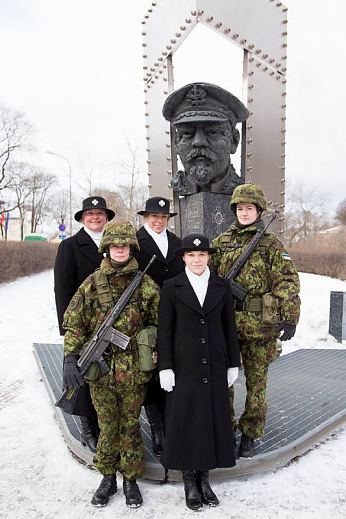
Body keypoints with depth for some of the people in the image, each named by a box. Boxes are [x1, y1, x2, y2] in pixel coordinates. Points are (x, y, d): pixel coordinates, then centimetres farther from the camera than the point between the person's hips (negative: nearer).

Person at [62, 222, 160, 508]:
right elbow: (74, 323, -1)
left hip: (134, 370, -1)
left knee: (130, 425, 13)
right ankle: (108, 477, 36)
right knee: (107, 426, 16)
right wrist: (71, 358, -11)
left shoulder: (145, 284, -4)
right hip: (100, 369, 1)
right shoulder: (92, 283, -2)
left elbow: (159, 323, 1)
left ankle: (130, 478, 33)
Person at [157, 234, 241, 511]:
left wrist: (234, 364, 6)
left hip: (215, 366, 3)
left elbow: (229, 327, 7)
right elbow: (165, 330, -3)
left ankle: (205, 478, 29)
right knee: (185, 420, 6)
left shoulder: (222, 286, 4)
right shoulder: (171, 287, -2)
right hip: (184, 365, -2)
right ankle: (190, 481, 25)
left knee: (213, 419, 10)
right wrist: (165, 367, -7)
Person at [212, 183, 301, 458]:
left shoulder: (271, 244, 0)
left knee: (256, 383, 9)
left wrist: (290, 317, -11)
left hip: (260, 325, -2)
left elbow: (288, 281, -4)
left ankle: (250, 435, 27)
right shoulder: (221, 242, 8)